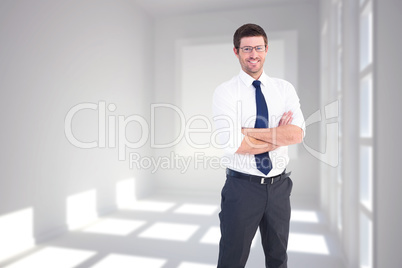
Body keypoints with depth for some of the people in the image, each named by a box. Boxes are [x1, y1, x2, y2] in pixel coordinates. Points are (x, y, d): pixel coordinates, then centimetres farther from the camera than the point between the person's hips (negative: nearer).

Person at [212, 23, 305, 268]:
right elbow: (232, 144, -20)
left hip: (279, 186, 4)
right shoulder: (225, 92, -8)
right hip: (242, 186, -3)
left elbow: (297, 134, -13)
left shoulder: (285, 89, 3)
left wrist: (249, 131, -20)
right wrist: (279, 135, -13)